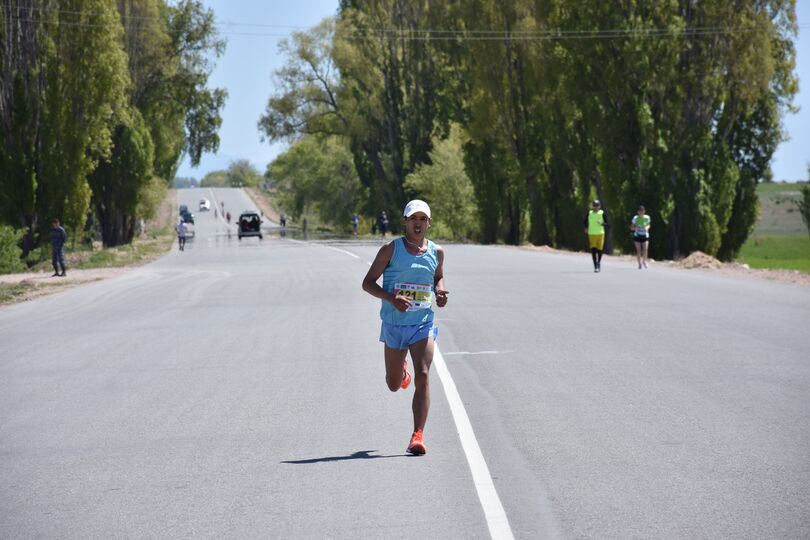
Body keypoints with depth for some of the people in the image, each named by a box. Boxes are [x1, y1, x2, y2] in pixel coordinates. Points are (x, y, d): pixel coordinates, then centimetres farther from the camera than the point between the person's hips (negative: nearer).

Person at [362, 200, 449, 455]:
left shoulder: (436, 252, 5)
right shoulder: (391, 249, -5)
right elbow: (368, 283, -3)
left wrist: (440, 292, 1)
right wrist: (391, 298, -20)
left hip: (423, 324, 0)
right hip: (394, 324, 0)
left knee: (422, 377, -17)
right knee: (394, 385, 13)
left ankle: (418, 436, -17)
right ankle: (401, 368, 52)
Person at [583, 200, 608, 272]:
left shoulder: (602, 213, 1)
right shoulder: (589, 213, 6)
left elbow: (606, 223, 0)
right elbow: (585, 222, 17)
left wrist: (602, 224, -21)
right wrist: (586, 227, -1)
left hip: (600, 233, 0)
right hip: (591, 234, 0)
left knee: (599, 249, 4)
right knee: (593, 249, -10)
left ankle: (599, 262, 30)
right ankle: (595, 266, -10)